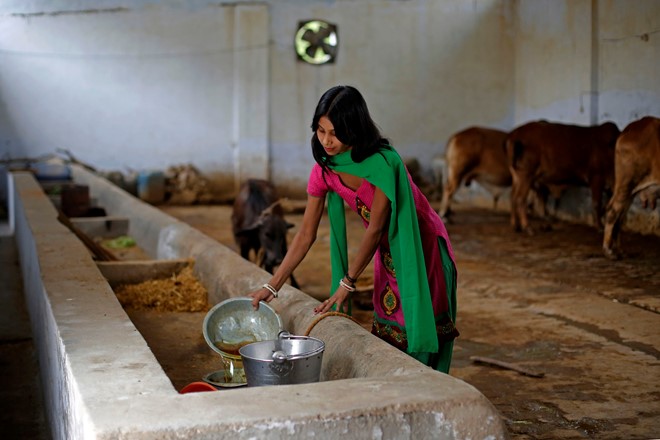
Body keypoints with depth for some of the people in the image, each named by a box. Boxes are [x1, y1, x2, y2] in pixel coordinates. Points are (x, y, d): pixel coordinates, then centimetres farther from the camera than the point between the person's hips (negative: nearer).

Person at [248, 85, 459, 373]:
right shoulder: (323, 170, -11)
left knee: (415, 333, -4)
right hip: (386, 251, 6)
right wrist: (272, 287, -11)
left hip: (420, 247, -5)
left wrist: (347, 283, -19)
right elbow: (306, 234, -7)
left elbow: (375, 227, -24)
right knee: (387, 333, 8)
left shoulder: (383, 163, -30)